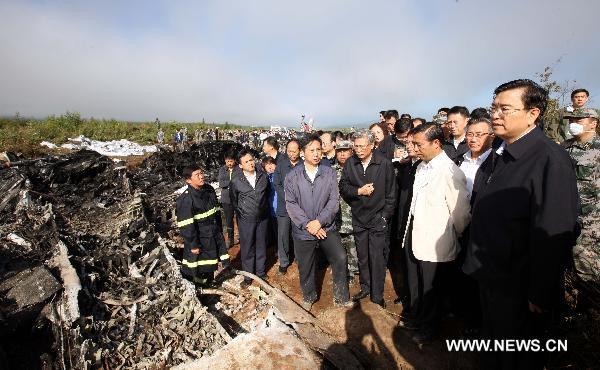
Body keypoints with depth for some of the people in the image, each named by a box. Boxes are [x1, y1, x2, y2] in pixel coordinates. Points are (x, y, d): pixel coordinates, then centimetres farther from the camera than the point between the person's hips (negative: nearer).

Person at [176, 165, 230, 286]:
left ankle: (209, 283, 42)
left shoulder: (209, 190, 0)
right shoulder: (185, 200, -23)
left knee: (210, 266, 20)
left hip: (215, 235, 7)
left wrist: (219, 230, 14)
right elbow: (186, 226, -20)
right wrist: (193, 245, -17)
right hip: (199, 239, -6)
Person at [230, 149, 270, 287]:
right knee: (247, 249, 9)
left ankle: (260, 272, 35)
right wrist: (240, 214, 6)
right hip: (246, 220, -2)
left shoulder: (263, 177, -3)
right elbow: (234, 201, 6)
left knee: (261, 247, 15)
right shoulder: (235, 182, -9)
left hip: (262, 218, 2)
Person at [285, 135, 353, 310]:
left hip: (327, 228, 0)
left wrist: (319, 221, -17)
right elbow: (291, 204, -8)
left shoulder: (329, 172, -2)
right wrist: (307, 224, -17)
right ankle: (309, 297, 40)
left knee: (340, 259, -4)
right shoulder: (293, 176, -4)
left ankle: (341, 297, 20)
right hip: (303, 230, 0)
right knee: (305, 267, 14)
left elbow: (334, 200, -8)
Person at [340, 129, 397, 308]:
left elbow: (391, 194, -4)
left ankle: (377, 296, 18)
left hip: (378, 219, -3)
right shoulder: (350, 163, -2)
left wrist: (385, 216, -7)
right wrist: (359, 191, -15)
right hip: (359, 218, 3)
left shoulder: (384, 163, -10)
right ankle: (365, 287, 35)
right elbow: (343, 187, 1)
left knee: (377, 258, 2)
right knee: (362, 257, 16)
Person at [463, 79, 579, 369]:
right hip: (488, 277, 7)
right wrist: (476, 262, 12)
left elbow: (553, 235, -22)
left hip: (519, 289, -6)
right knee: (491, 345, 26)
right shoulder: (497, 155, 4)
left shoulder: (551, 160, -21)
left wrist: (540, 295, -17)